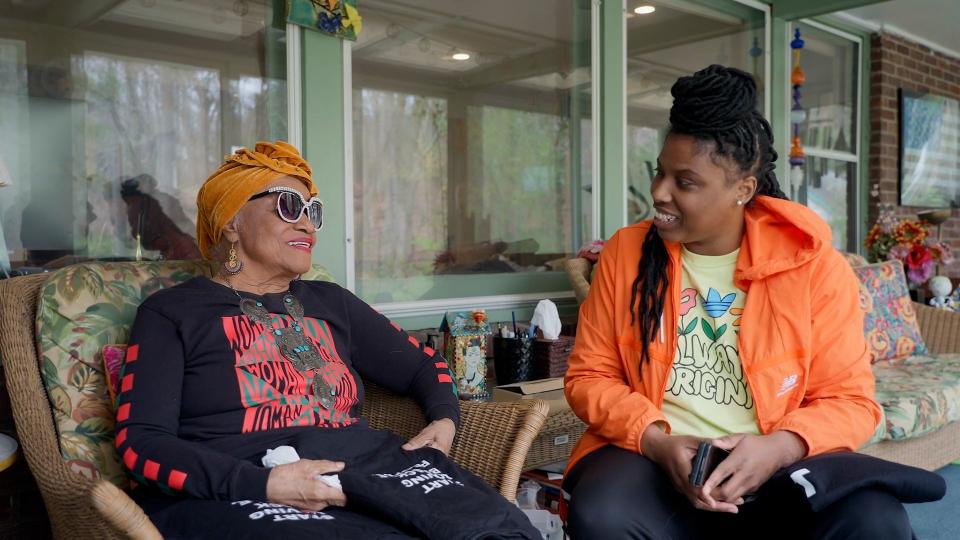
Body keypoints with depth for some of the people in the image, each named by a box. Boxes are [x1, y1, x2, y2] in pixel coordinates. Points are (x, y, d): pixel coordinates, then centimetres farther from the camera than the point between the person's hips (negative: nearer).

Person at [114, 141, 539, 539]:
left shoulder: (331, 302, 23)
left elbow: (422, 363, 29)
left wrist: (444, 420, 7)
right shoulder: (172, 311, 9)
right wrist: (263, 483, -17)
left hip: (367, 469, 5)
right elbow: (141, 440, -2)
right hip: (234, 494, -4)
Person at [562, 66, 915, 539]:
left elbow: (850, 399, 1)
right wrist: (656, 439, -14)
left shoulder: (813, 265, -2)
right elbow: (589, 375, 4)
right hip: (651, 456, 0)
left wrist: (778, 447, -19)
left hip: (776, 467, 1)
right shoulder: (624, 253, 1)